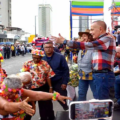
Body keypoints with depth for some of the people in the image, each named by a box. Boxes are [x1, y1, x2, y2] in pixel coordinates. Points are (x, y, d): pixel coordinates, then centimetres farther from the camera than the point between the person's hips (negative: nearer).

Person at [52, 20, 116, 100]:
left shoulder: (107, 39, -11)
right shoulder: (101, 40, 20)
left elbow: (87, 45, -21)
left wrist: (64, 41, -20)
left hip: (104, 76, -10)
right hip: (99, 75, 10)